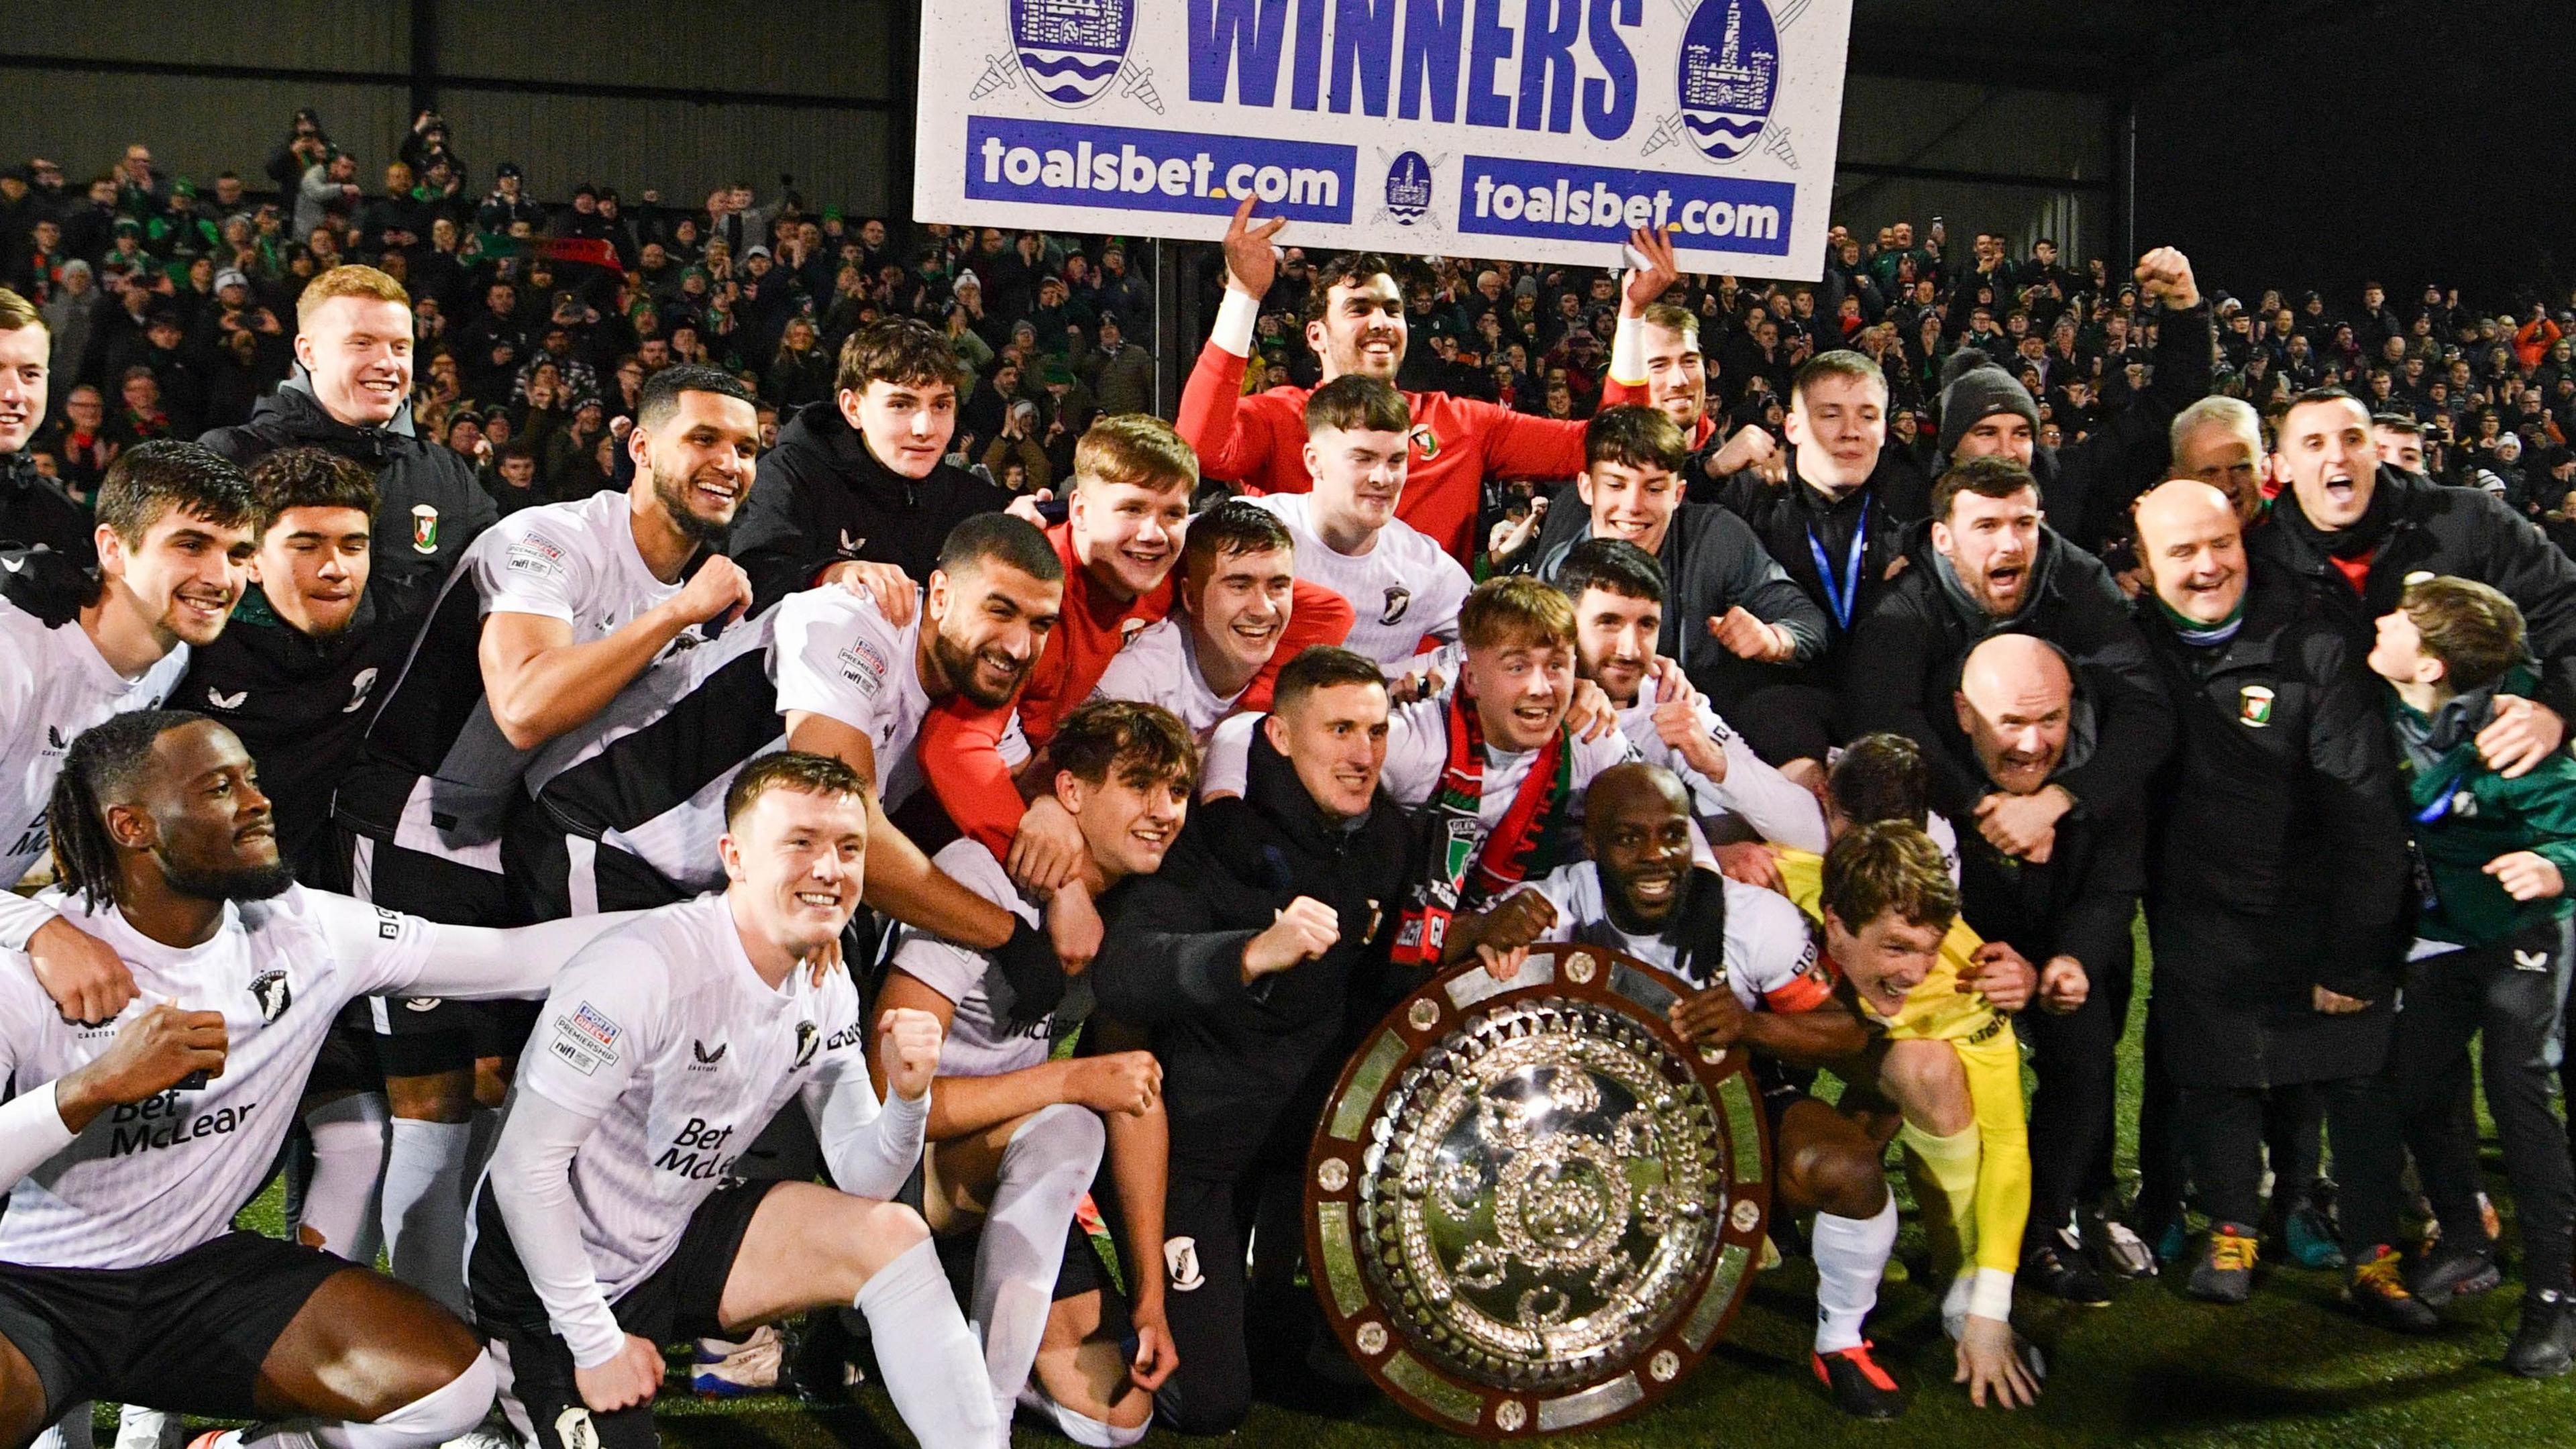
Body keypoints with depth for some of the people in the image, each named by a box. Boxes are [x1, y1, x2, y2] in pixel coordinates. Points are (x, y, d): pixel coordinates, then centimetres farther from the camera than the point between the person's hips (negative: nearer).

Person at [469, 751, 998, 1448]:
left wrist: (907, 1099, -23)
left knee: (891, 1236, -11)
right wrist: (598, 1344, -20)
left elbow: (860, 1176, -1)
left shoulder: (828, 990, -4)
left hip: (674, 1244, 7)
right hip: (548, 1273, -6)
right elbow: (526, 1165, -25)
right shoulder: (646, 968, -28)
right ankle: (524, 1392, 13)